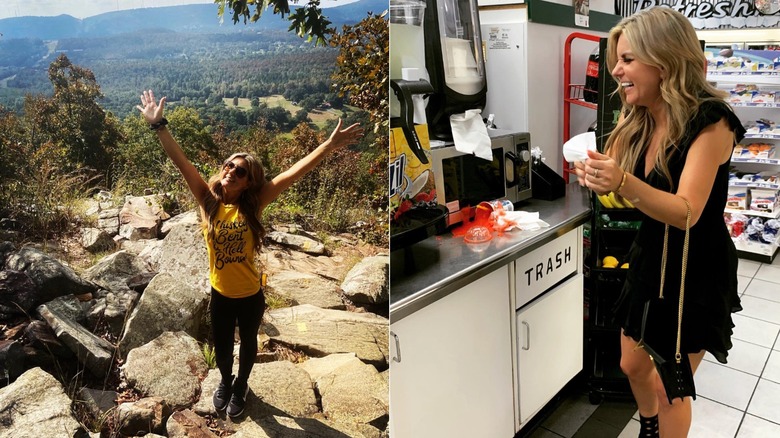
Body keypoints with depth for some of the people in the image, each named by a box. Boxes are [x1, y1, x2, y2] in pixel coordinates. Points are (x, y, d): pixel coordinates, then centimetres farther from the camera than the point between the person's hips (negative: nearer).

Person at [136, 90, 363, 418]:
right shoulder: (208, 200, -14)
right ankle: (225, 382, 56)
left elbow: (295, 172, -25)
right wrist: (158, 125, -23)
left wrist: (330, 145, -29)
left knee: (248, 343, 24)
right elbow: (180, 161, -17)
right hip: (220, 294, 1)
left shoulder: (253, 204, -19)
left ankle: (241, 386, 54)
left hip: (250, 295, -1)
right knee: (221, 346, 24)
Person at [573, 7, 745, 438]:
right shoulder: (636, 121, -2)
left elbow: (686, 212, -28)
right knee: (633, 366, 20)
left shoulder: (710, 120, -21)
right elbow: (627, 198, 0)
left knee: (671, 388, 6)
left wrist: (623, 183, -44)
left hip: (696, 274, -6)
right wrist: (599, 179, -22)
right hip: (648, 261, 7)